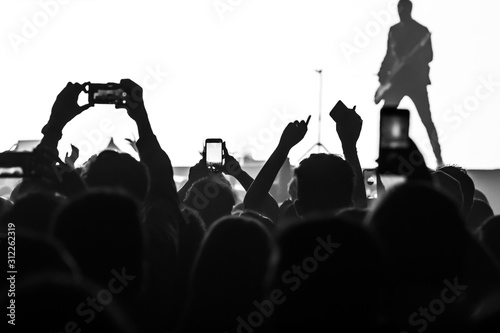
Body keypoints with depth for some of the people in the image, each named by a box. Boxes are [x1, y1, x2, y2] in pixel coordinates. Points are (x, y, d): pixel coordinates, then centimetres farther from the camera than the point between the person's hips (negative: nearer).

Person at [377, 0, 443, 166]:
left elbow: (429, 56, -4)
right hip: (396, 80, 4)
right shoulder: (394, 30, 12)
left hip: (417, 81, -4)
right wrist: (382, 80, 10)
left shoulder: (422, 31, -1)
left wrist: (410, 59, -23)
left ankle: (439, 159, -2)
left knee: (427, 121, -6)